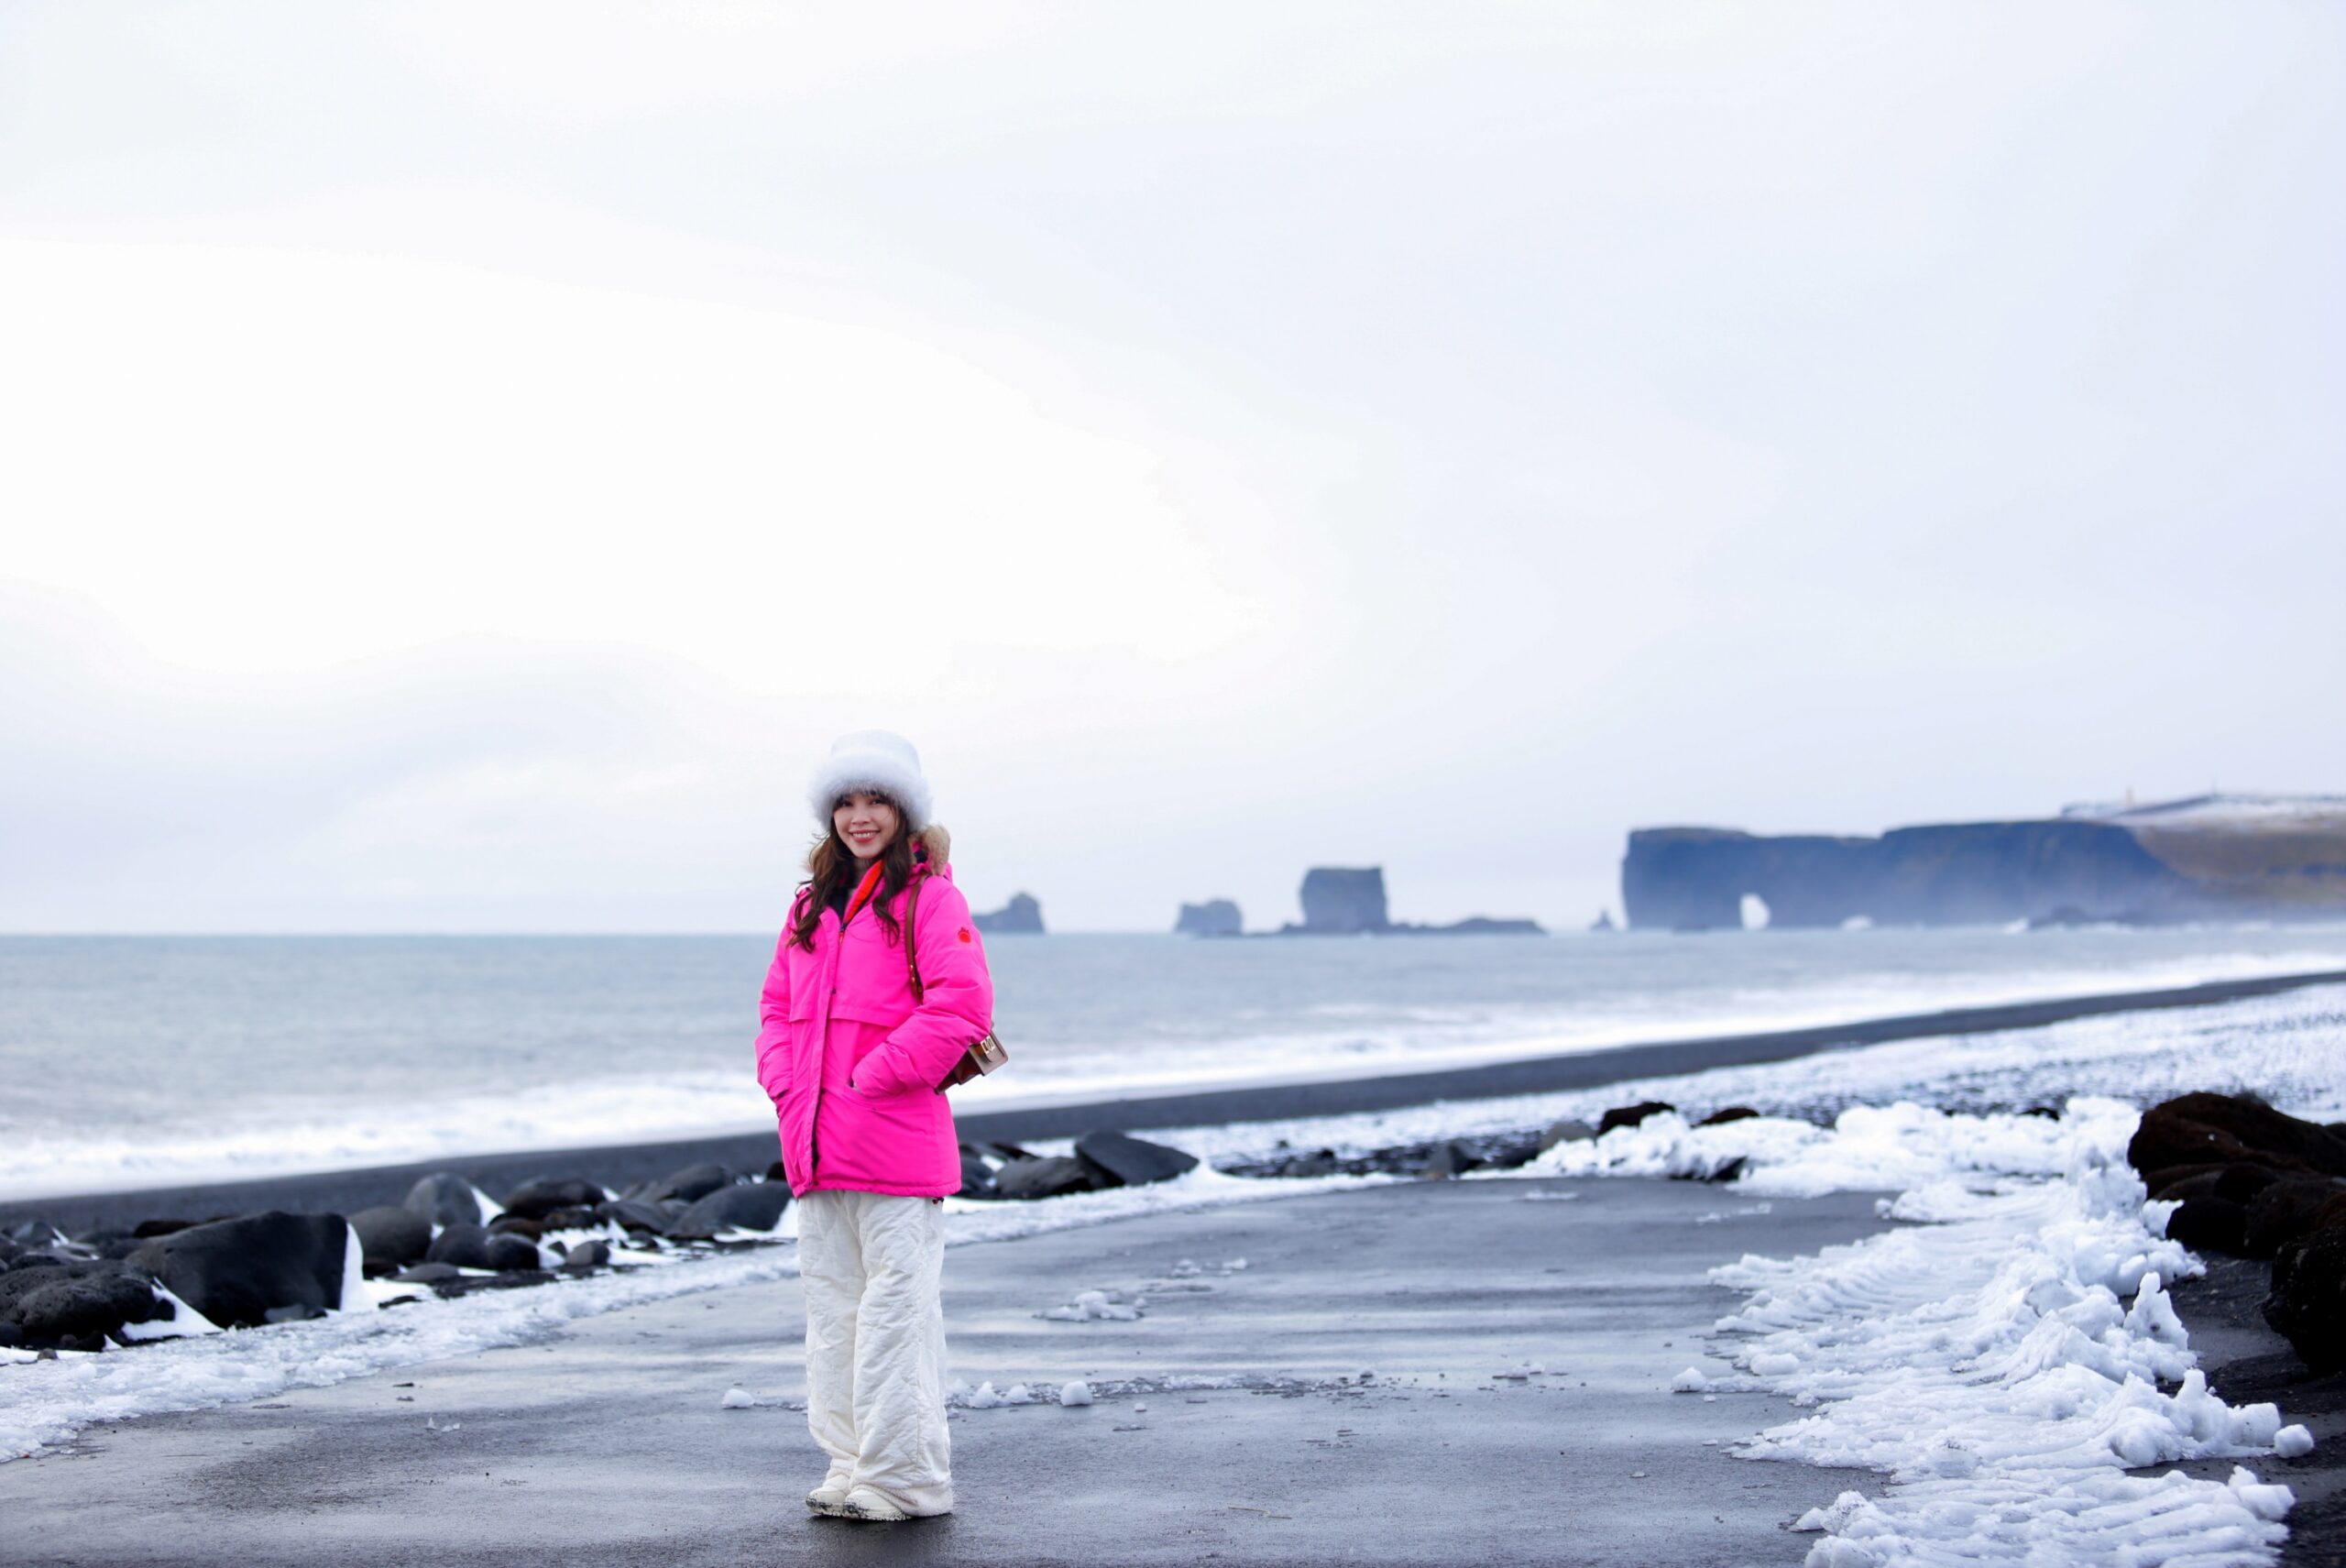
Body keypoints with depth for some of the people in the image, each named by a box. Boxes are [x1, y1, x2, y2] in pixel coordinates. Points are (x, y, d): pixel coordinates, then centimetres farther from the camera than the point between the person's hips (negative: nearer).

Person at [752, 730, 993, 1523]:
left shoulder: (929, 897, -4)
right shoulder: (812, 907, 18)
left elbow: (962, 1005, -15)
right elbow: (778, 1003, 22)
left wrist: (872, 1079, -14)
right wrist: (785, 1084, 4)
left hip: (897, 1149, -8)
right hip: (817, 1148, 8)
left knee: (896, 1305, -7)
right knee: (832, 1306, 11)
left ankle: (906, 1476, -2)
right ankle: (850, 1465, 18)